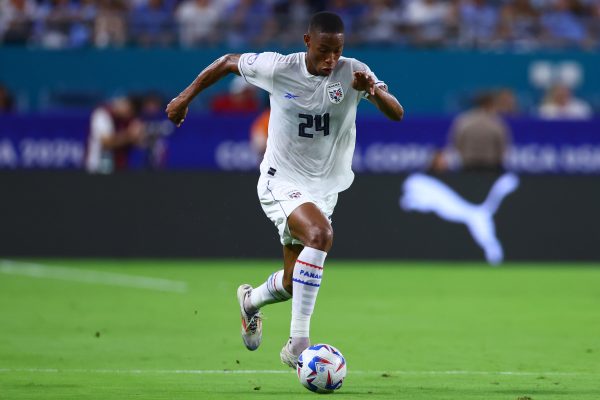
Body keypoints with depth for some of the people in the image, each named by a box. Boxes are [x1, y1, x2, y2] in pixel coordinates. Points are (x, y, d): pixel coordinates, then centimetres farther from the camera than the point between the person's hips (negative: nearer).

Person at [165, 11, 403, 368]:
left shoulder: (353, 73, -12)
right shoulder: (277, 68, -14)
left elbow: (397, 114, -21)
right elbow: (229, 62, 3)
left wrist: (374, 91, -40)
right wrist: (186, 96, 8)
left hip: (324, 189, 4)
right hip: (282, 181, -4)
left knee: (294, 283, 13)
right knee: (320, 235, -33)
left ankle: (252, 300, 50)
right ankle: (298, 342, -31)